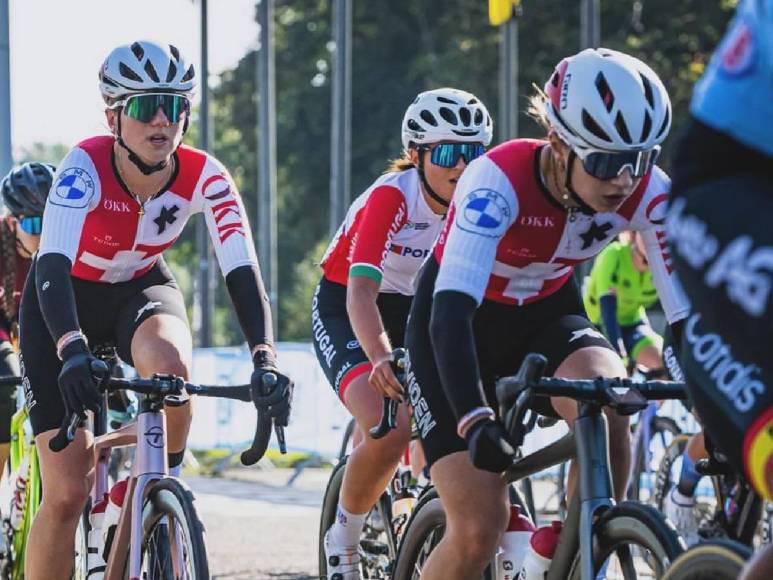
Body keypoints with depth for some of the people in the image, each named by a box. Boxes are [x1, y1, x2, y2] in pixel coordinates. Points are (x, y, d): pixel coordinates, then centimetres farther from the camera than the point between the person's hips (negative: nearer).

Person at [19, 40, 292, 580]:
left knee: (167, 359, -37)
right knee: (66, 493, -12)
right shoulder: (86, 165, -30)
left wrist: (265, 360, -43)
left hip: (141, 289, 2)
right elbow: (52, 265, -41)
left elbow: (242, 271, -28)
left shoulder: (204, 176, -22)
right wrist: (74, 351, -58)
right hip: (67, 298, -2)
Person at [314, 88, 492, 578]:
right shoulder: (390, 198, -29)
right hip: (346, 312, -5)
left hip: (416, 312, 5)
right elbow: (361, 292, -40)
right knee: (387, 430, -27)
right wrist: (382, 360, -57)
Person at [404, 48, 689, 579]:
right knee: (479, 532, -15)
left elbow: (687, 311, -21)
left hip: (546, 317, 3)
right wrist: (475, 421, -56)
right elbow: (451, 311, -42)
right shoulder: (499, 182, -34)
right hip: (458, 327, -3)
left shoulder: (649, 195, -22)